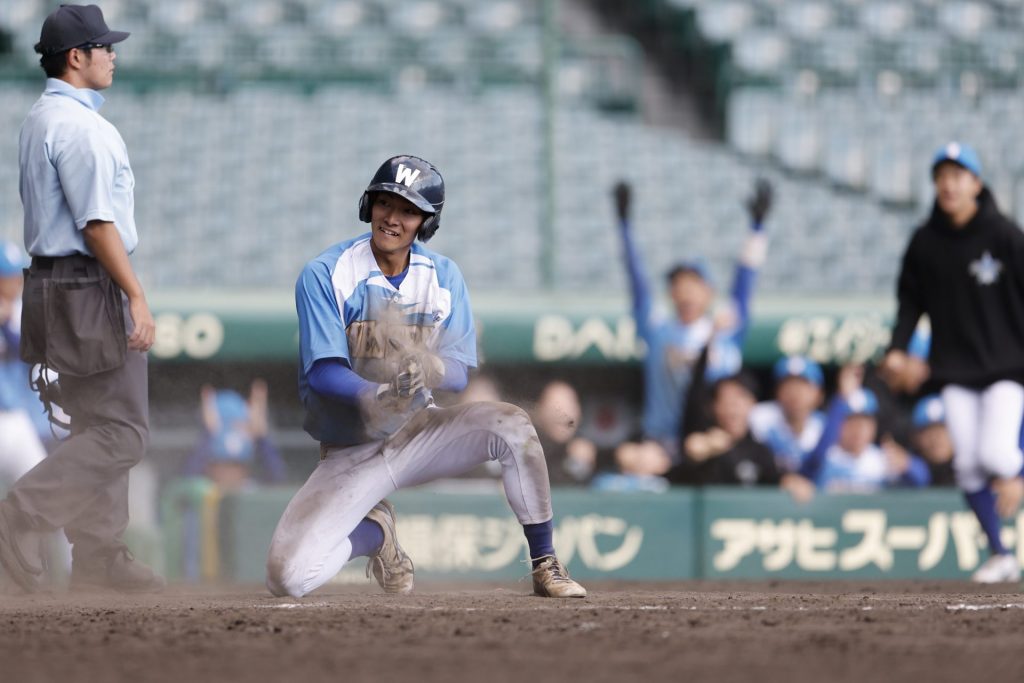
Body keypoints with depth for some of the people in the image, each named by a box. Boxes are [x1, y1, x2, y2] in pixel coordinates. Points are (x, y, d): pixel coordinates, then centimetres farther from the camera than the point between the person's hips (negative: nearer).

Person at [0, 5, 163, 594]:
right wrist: (137, 296, -21)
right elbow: (97, 222, -21)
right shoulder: (81, 126, -16)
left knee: (98, 427, 14)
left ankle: (98, 558, 14)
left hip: (51, 280, 10)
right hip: (90, 287, -10)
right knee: (122, 431, -8)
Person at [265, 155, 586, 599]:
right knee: (289, 576, -21)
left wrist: (420, 364, -32)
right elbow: (322, 372, -20)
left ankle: (545, 566, -11)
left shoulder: (444, 277, -2)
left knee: (510, 424, -27)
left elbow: (459, 374, -8)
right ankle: (374, 531, 12)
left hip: (418, 435, 2)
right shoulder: (324, 275, -12)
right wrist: (374, 398, -41)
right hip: (349, 456, -2)